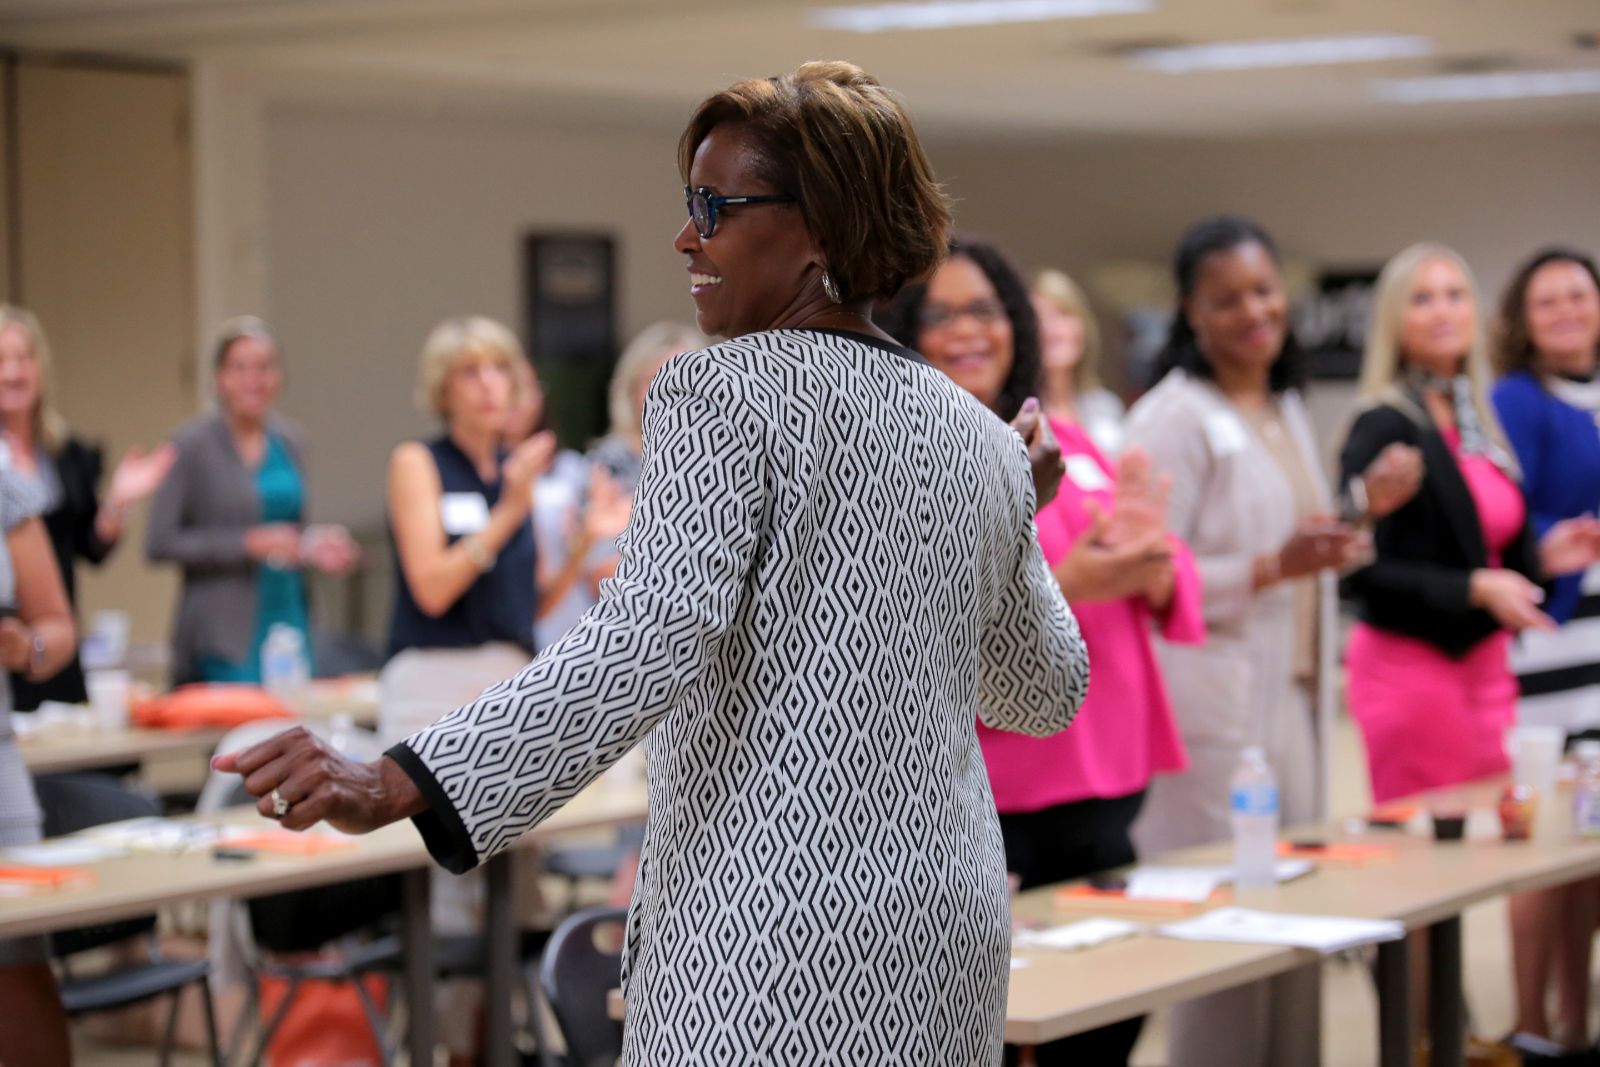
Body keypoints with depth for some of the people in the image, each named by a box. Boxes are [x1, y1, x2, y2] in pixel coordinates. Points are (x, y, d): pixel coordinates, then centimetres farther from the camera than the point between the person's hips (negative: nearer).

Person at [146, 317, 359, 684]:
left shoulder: (290, 441, 12)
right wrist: (251, 543, -16)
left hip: (290, 627, 5)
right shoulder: (192, 446, -5)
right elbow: (159, 543, -10)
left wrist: (314, 550, 2)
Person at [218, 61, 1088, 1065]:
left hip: (775, 920, -7)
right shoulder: (983, 443, 10)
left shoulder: (725, 393, -9)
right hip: (945, 919, 7)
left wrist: (395, 784, -32)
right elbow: (1045, 692, 22)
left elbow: (651, 641, -24)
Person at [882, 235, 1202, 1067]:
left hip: (1101, 790, 7)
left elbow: (1172, 600, 12)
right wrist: (1064, 585, -24)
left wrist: (1153, 566, -11)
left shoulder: (1065, 444, 13)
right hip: (979, 808, -6)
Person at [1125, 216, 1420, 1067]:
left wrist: (1368, 509, 11)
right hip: (1211, 702, -8)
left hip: (1285, 699, 8)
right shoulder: (1173, 418, -10)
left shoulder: (1286, 412, 16)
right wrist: (1274, 567, -23)